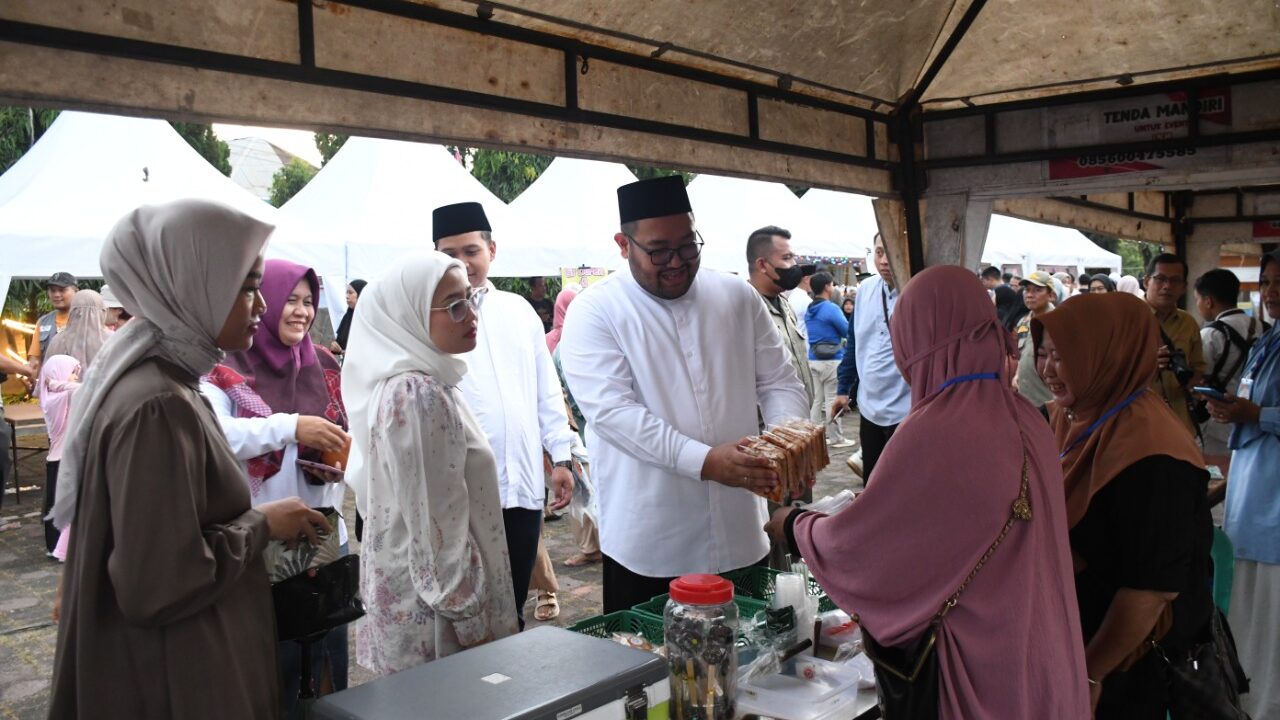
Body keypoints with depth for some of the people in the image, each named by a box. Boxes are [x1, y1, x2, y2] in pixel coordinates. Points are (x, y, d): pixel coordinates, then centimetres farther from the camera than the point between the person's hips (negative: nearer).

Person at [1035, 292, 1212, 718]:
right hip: (1066, 637, 7)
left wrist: (1090, 675, -18)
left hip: (1122, 666, -7)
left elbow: (1154, 587, -25)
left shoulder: (1149, 454, -25)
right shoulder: (1069, 418, -1)